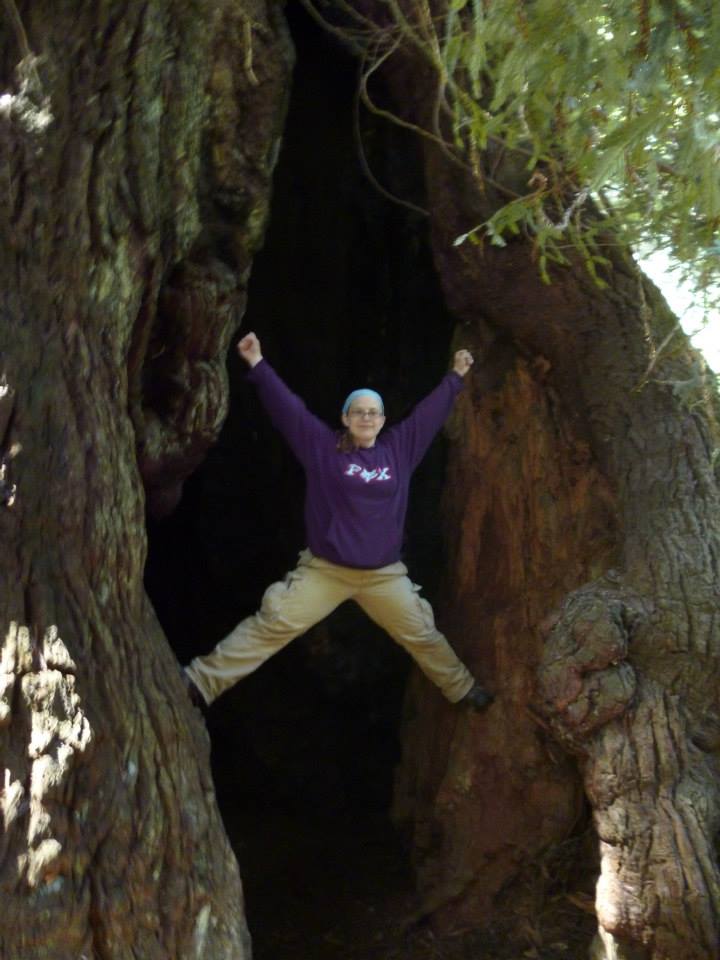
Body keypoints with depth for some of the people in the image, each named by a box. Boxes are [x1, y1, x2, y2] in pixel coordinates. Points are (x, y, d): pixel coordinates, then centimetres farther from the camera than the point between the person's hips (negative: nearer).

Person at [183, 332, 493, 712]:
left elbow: (429, 412, 12)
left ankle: (462, 689, 36)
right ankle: (200, 682, -8)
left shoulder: (399, 449, 3)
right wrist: (258, 365, -12)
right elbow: (287, 408, -7)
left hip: (385, 575, 3)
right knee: (270, 626, -10)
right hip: (324, 571, -3)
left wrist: (456, 377, 19)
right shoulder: (324, 446, -4)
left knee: (423, 636, 15)